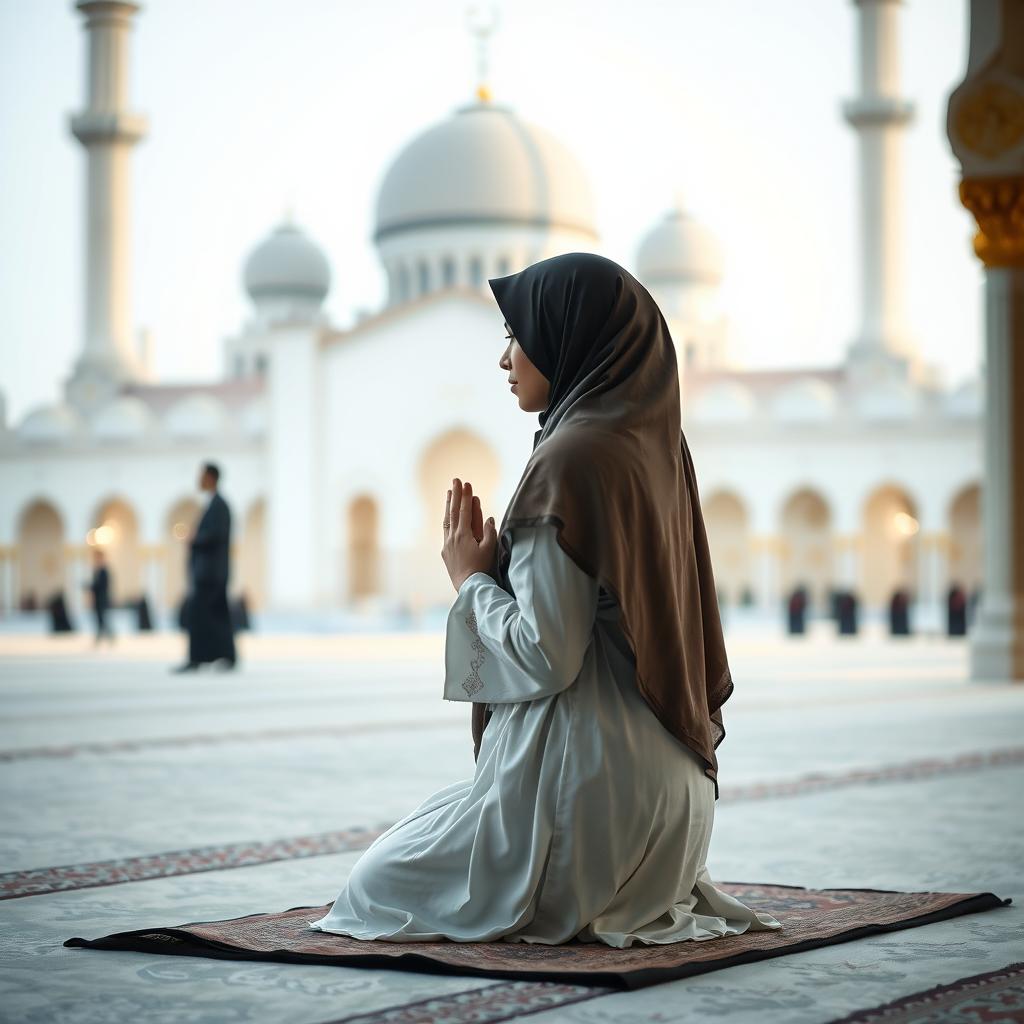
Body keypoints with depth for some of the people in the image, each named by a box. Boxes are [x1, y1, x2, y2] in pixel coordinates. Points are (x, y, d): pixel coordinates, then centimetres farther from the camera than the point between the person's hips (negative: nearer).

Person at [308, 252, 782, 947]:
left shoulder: (574, 456, -18)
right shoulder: (652, 444, 10)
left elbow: (546, 657, -21)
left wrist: (471, 579, -5)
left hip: (587, 777, -9)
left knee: (379, 883, 11)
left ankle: (587, 910, -2)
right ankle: (656, 897, 12)